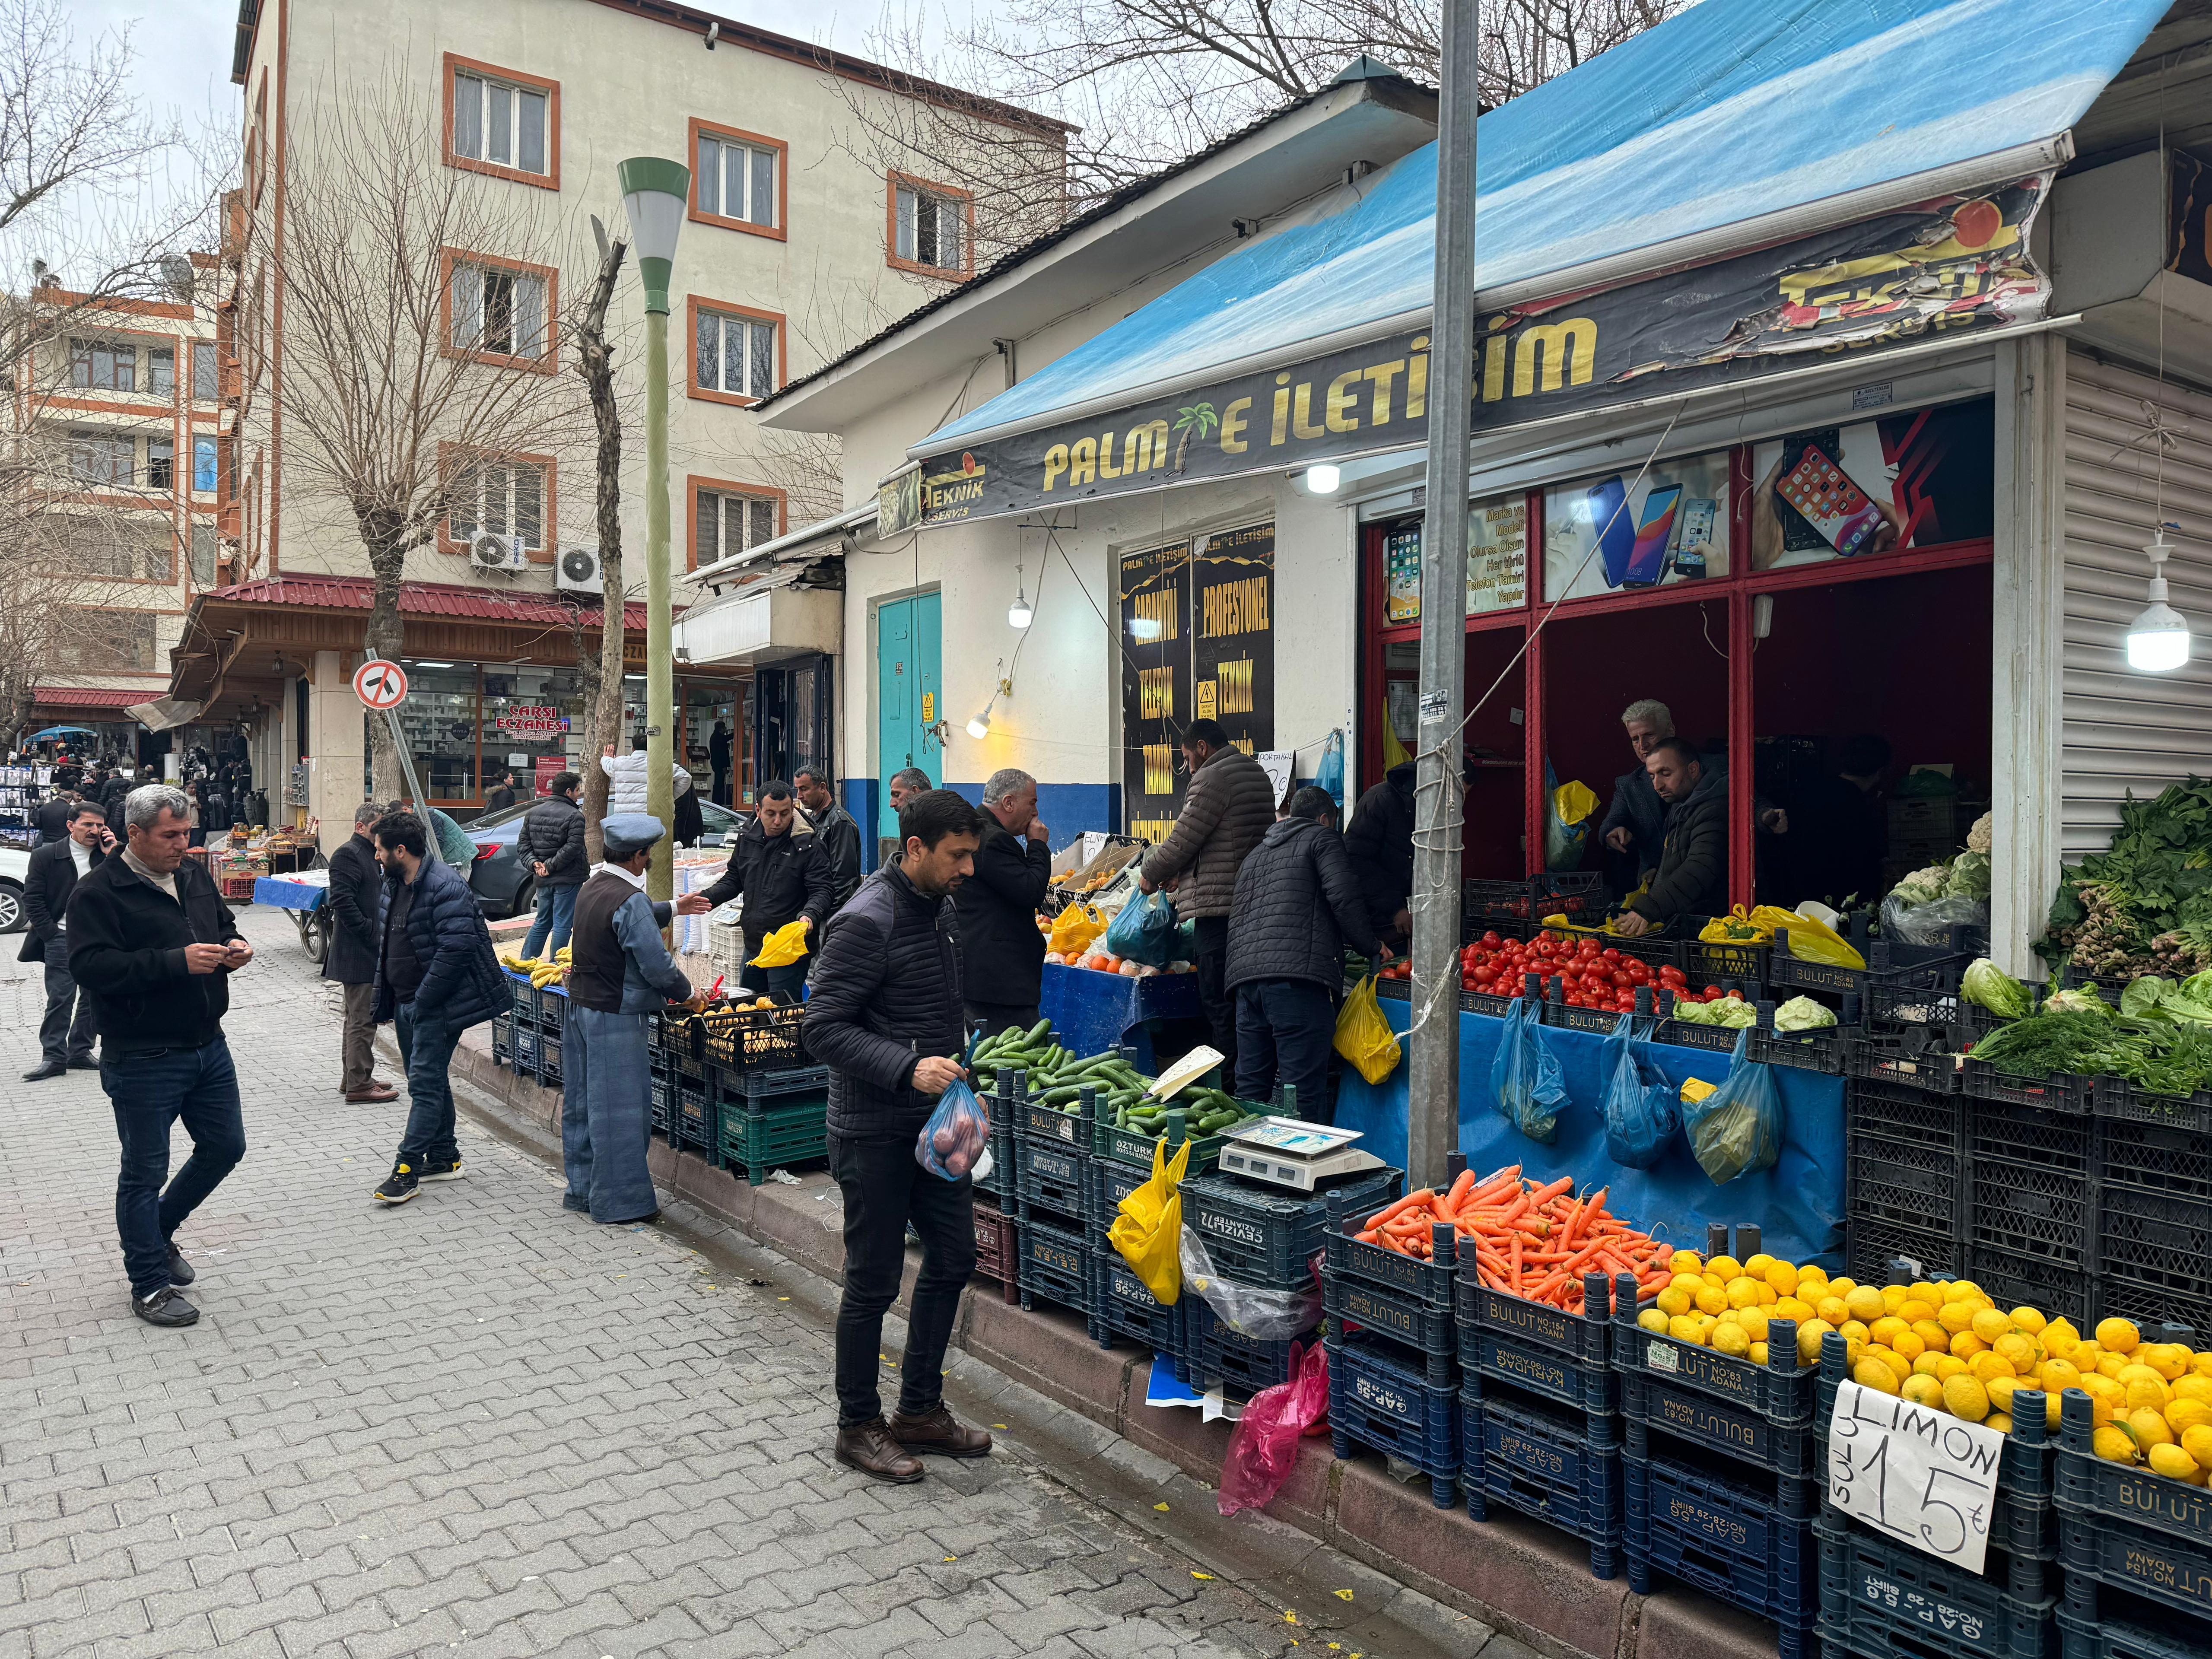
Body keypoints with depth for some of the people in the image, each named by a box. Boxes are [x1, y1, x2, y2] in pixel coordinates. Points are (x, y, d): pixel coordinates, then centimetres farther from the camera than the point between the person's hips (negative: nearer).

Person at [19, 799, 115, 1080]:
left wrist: (112, 855, -12)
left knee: (94, 998, 8)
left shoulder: (107, 855, 4)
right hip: (62, 938, -3)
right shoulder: (46, 855, -2)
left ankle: (80, 1051, 19)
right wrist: (52, 935, -7)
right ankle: (53, 1057, 5)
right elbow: (32, 899, -1)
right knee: (60, 999, -2)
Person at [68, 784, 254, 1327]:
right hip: (143, 1060, -7)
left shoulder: (194, 876, 9)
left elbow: (223, 926, 23)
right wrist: (177, 961, -29)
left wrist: (235, 948, -1)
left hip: (208, 1045, 7)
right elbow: (89, 966, -23)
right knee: (145, 1173, 5)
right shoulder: (98, 891, -13)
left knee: (225, 1147, 16)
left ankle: (159, 1232, 38)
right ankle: (150, 1285, 18)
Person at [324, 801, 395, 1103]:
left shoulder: (368, 854, 18)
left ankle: (353, 1078, 27)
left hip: (366, 951, 11)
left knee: (358, 1017, 18)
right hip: (358, 953, -11)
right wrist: (371, 932, -20)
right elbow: (342, 901, -22)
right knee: (363, 1019, -8)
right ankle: (359, 1085, -3)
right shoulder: (348, 855, -13)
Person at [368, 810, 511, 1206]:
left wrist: (424, 1000, -21)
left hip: (436, 1005, -10)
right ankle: (444, 1158, 25)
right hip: (406, 1003, 10)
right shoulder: (394, 884, 12)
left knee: (425, 1082, -8)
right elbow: (388, 944, 22)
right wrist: (387, 1000, 17)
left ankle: (407, 1168, -6)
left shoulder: (445, 886, -19)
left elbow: (456, 948, -24)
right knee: (429, 1080, 16)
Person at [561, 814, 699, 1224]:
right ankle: (618, 1201, 7)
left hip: (580, 1007, 10)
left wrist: (673, 909, 36)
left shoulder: (593, 888, 8)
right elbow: (656, 964, -21)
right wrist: (685, 993, -4)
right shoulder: (629, 900, -20)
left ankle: (582, 1189, 28)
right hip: (614, 1017, -10)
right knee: (618, 1108, -1)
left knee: (583, 1100, 16)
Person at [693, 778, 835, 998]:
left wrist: (809, 916, -33)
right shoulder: (747, 838, 7)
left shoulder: (806, 844, -11)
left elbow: (822, 891, -13)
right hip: (753, 945, 7)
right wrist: (704, 898, 3)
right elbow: (733, 881, 18)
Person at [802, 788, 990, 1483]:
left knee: (953, 1258, 13)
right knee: (873, 1281, 4)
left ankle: (920, 1409, 29)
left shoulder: (943, 909, 8)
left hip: (933, 1120, 9)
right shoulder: (865, 923, -20)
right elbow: (823, 1029, -22)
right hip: (874, 1131, -9)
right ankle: (858, 1426, 22)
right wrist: (908, 1068, -30)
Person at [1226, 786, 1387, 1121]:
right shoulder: (1322, 837, 11)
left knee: (1251, 1087, 10)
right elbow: (1344, 896, -3)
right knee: (1302, 1093, -9)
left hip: (1243, 974, 7)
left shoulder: (1257, 852, 32)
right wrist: (1371, 945, 9)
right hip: (1297, 976, -7)